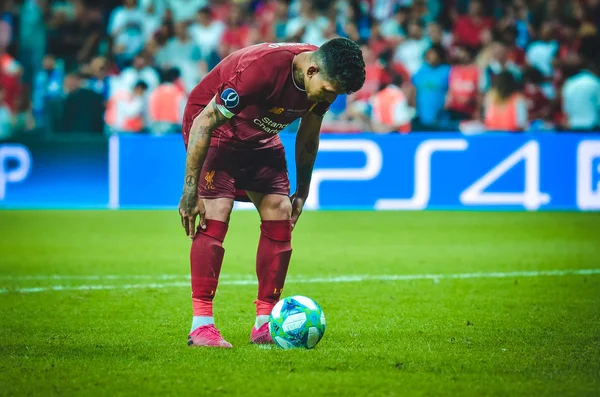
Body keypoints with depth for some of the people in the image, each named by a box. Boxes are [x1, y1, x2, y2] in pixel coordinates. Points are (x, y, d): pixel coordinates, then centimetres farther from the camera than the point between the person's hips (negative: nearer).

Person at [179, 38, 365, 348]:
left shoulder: (327, 80, -15)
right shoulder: (260, 69, -37)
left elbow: (308, 136, 6)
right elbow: (204, 123, -30)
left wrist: (302, 192, 10)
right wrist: (190, 189, -29)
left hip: (260, 137, 7)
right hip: (213, 127, -7)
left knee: (280, 216, -6)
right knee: (216, 214, -21)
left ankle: (265, 324, 1)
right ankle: (201, 325, -19)